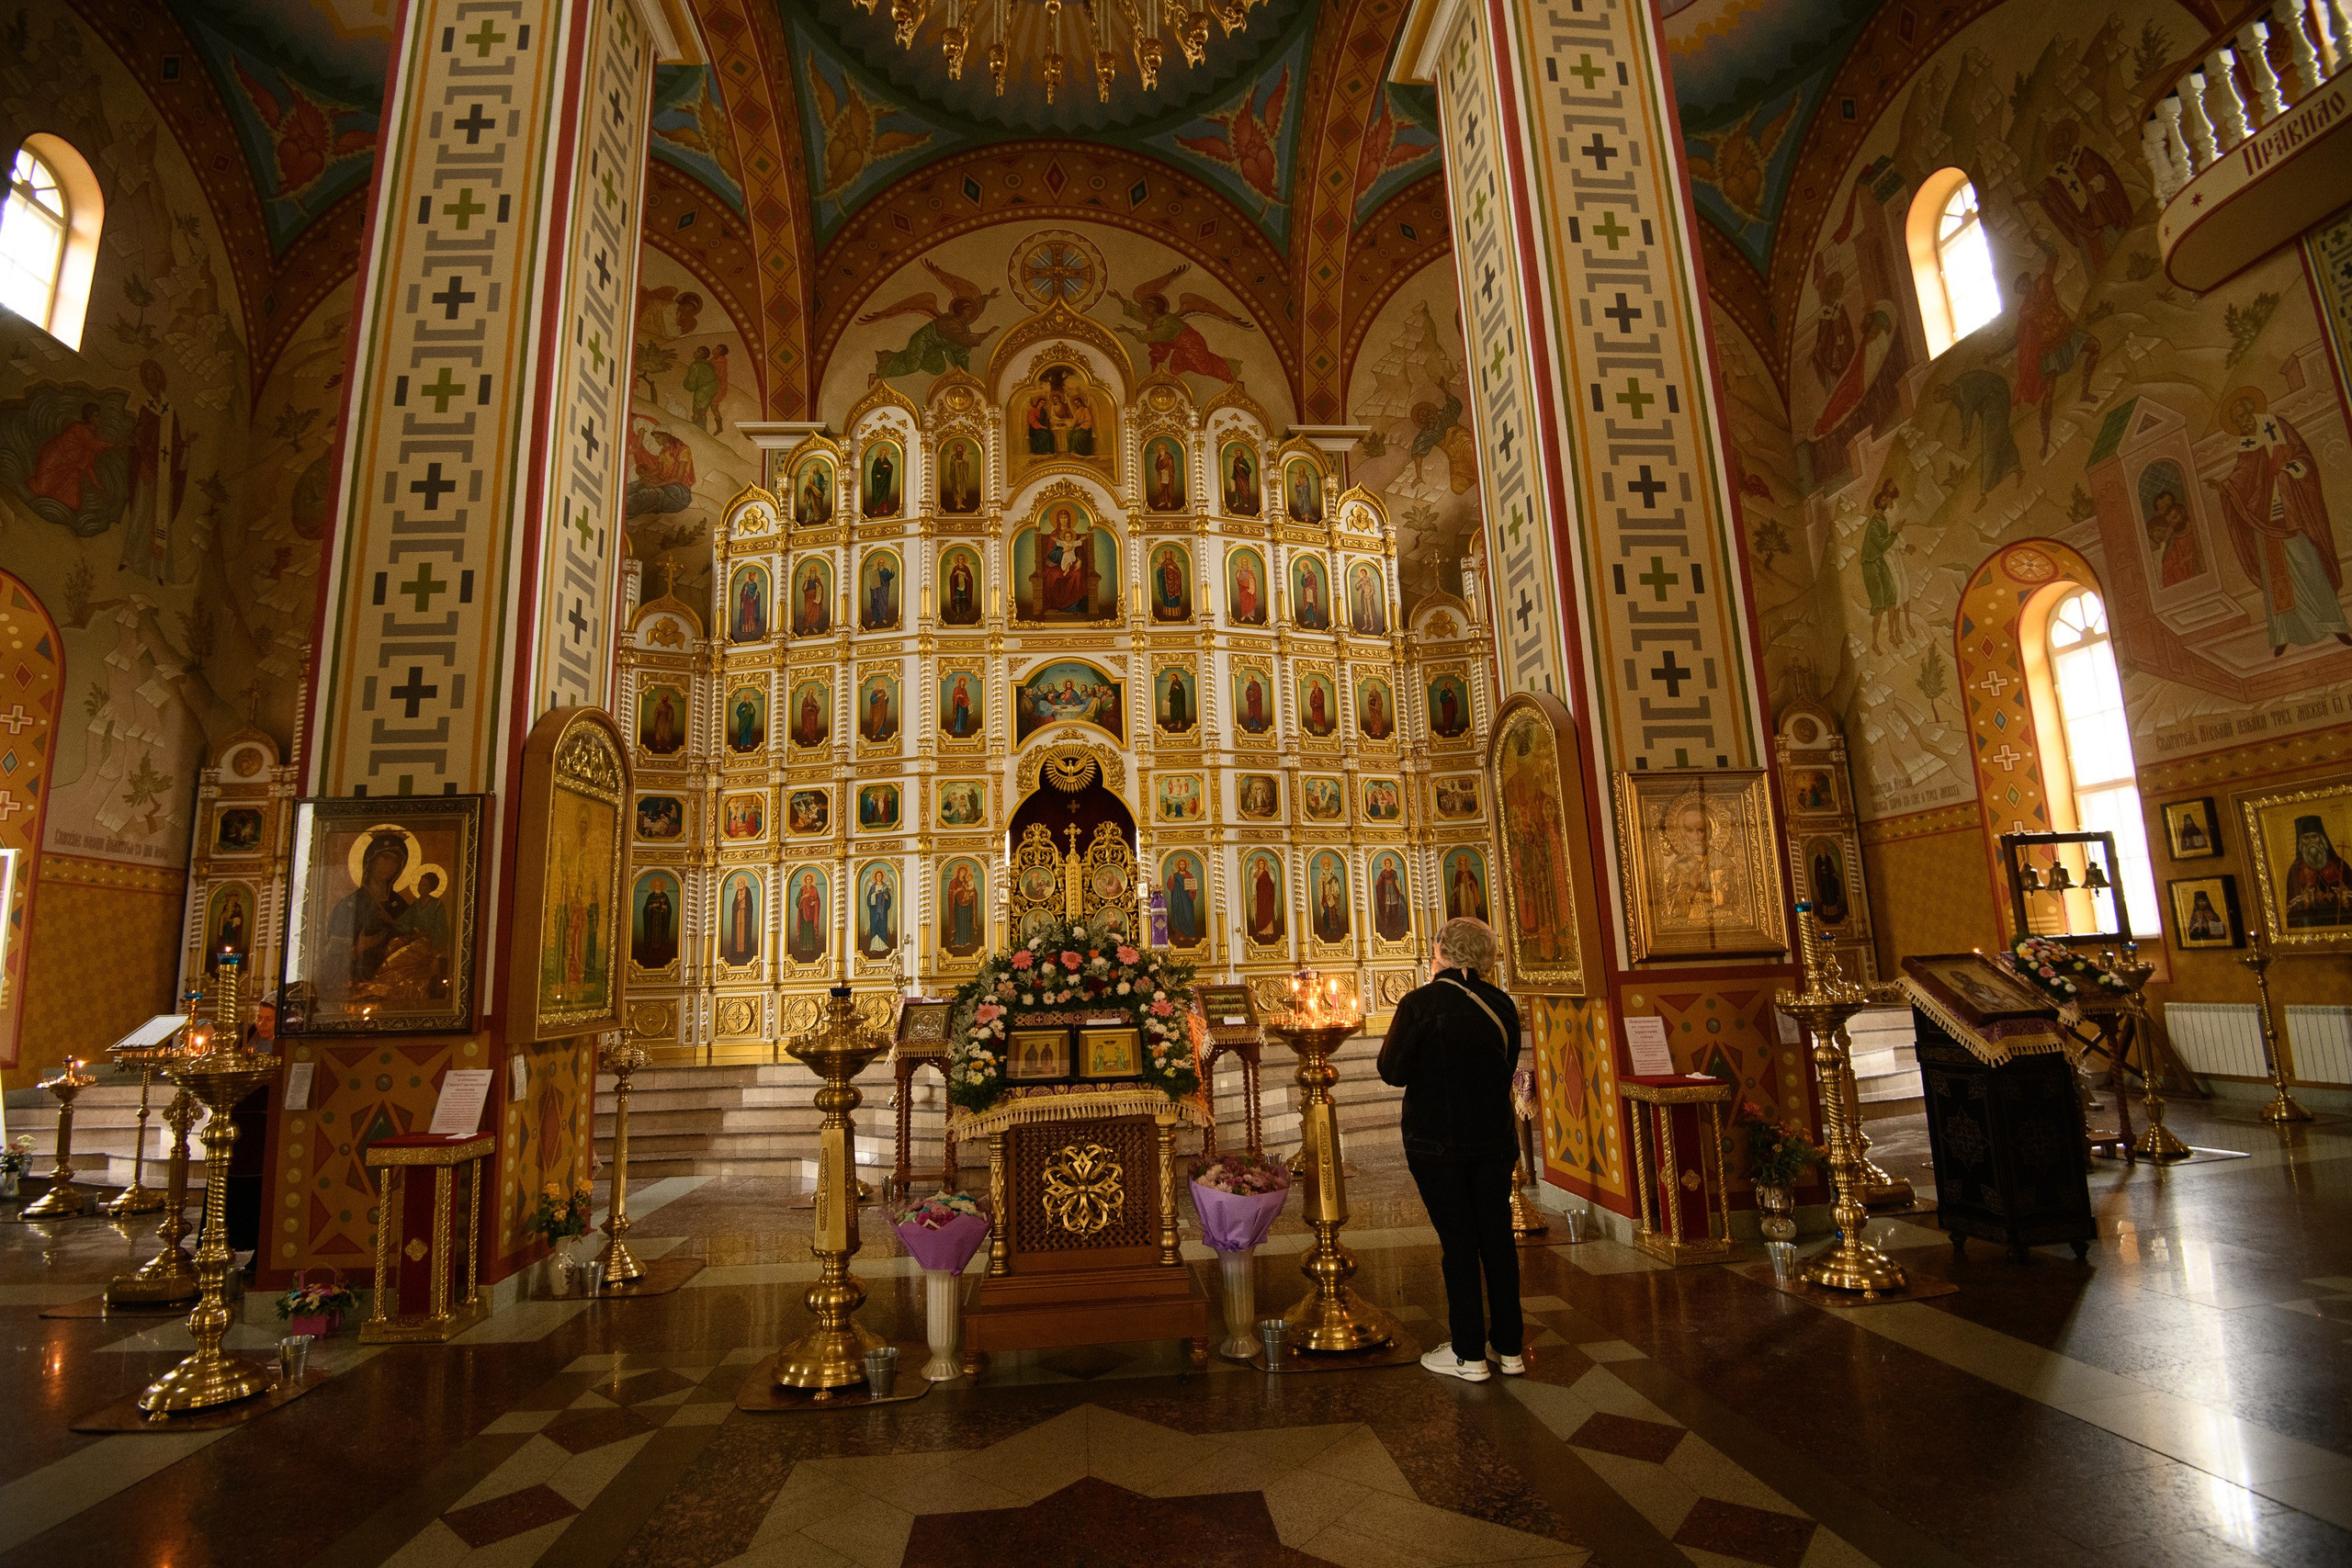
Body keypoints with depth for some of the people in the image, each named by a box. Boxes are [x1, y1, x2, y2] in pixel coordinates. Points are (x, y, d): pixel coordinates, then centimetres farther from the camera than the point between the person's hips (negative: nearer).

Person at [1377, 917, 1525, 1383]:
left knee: (1458, 1243, 4)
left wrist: (1395, 1036, 5)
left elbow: (1392, 1072, -11)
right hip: (1495, 1138, 5)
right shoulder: (1500, 1003, 0)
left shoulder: (1420, 1003, -15)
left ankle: (1469, 1356, 14)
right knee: (1498, 1237, 13)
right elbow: (1507, 1066, 12)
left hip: (1438, 1143, -4)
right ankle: (1510, 1349, 24)